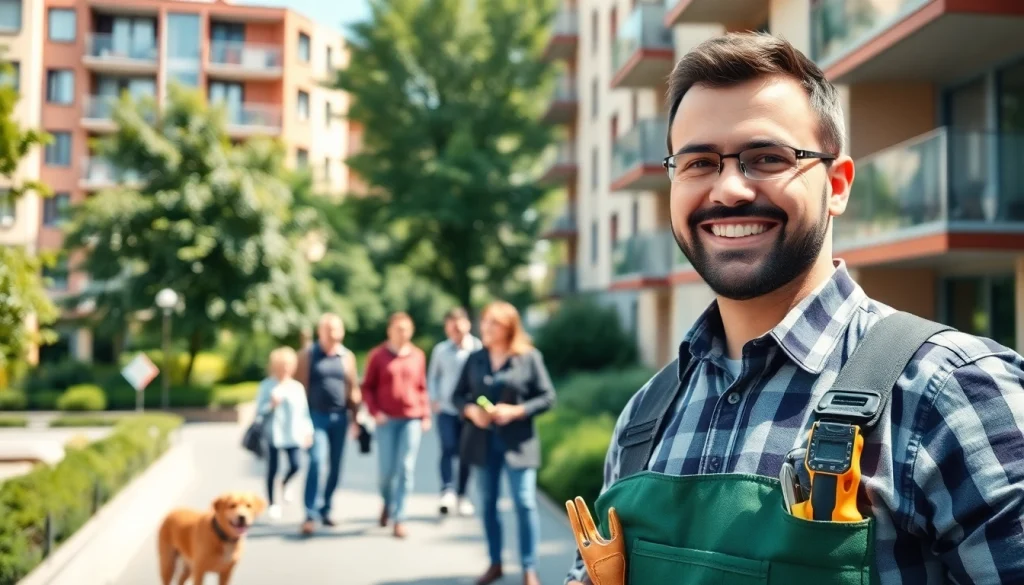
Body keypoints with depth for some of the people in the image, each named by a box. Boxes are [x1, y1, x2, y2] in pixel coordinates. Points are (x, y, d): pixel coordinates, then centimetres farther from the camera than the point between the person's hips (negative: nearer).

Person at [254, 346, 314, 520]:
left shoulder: (297, 387, 6)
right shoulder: (267, 385, -2)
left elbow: (304, 410, 8)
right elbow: (260, 410, -2)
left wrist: (308, 431, 6)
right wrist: (271, 405, -20)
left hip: (293, 434, 2)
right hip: (273, 434, -2)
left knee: (295, 465, -5)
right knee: (272, 468, 3)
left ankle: (285, 483, 31)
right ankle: (272, 503, 17)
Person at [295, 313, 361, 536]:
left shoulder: (347, 357, 8)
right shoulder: (308, 354, 1)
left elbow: (353, 388, 12)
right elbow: (300, 385, -1)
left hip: (339, 417, 3)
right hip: (316, 416, -3)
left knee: (335, 466, 7)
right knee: (317, 461, -16)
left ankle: (326, 509, 21)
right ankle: (310, 514, -14)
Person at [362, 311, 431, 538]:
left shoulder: (418, 355, 7)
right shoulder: (377, 355, 1)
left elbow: (422, 388, 11)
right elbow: (367, 387, 3)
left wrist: (426, 415, 6)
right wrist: (375, 411, -9)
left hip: (412, 419, 1)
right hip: (387, 419, -1)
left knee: (406, 469, -3)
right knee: (386, 469, 1)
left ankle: (399, 518, 5)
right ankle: (387, 501, 32)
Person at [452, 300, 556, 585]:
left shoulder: (530, 357, -6)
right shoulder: (475, 358, 5)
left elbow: (548, 397, -6)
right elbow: (458, 395, 9)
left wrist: (516, 411, -18)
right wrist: (470, 410, -12)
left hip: (517, 442, -4)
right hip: (483, 440, 4)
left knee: (525, 503, -6)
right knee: (488, 503, 11)